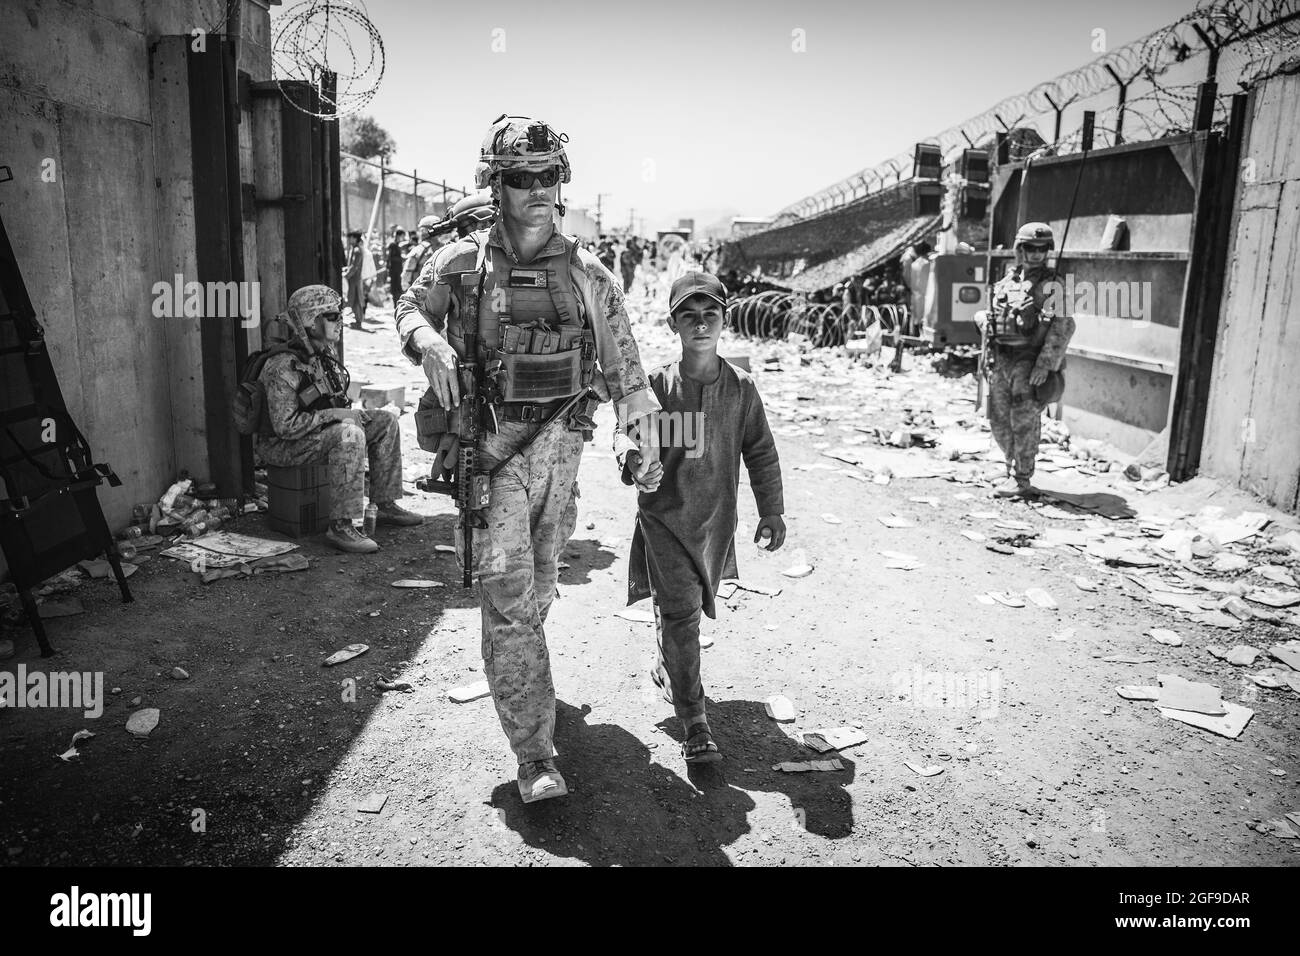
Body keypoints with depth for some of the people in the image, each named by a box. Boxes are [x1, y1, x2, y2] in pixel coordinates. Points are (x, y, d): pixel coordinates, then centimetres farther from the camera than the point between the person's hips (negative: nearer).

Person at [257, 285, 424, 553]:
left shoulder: (325, 353, 3)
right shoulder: (284, 367, -26)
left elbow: (332, 399, 19)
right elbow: (285, 425, -29)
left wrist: (349, 413, -1)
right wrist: (334, 414, -24)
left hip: (320, 428, 10)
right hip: (280, 444, -10)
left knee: (386, 421, 3)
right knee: (350, 435, -35)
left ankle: (386, 505, 6)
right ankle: (341, 527, -33)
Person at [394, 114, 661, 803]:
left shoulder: (585, 273, 4)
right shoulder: (460, 264, 0)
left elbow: (622, 361, 9)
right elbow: (409, 309, 15)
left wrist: (647, 436, 3)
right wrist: (429, 341, -8)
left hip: (559, 441, 3)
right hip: (485, 443, -2)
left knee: (537, 584, 16)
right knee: (507, 592, -9)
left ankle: (517, 674, 47)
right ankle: (535, 757, -4)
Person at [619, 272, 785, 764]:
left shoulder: (740, 387, -3)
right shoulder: (656, 385, -8)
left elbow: (760, 452, 4)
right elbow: (629, 437, 1)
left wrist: (772, 511, 3)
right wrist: (635, 464, -22)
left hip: (715, 519, 3)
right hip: (663, 516, -2)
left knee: (685, 608, 19)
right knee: (680, 611, -9)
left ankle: (667, 668, 49)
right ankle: (694, 723, -2)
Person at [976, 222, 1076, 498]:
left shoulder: (1050, 285, -8)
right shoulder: (1007, 280, 12)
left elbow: (1064, 326, -16)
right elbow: (991, 314, 23)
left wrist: (1045, 363, -21)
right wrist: (984, 321, -1)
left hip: (1028, 362, -6)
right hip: (1000, 360, 7)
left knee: (1024, 421, -3)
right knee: (999, 422, 12)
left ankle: (1021, 480, 6)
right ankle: (1014, 468, 29)